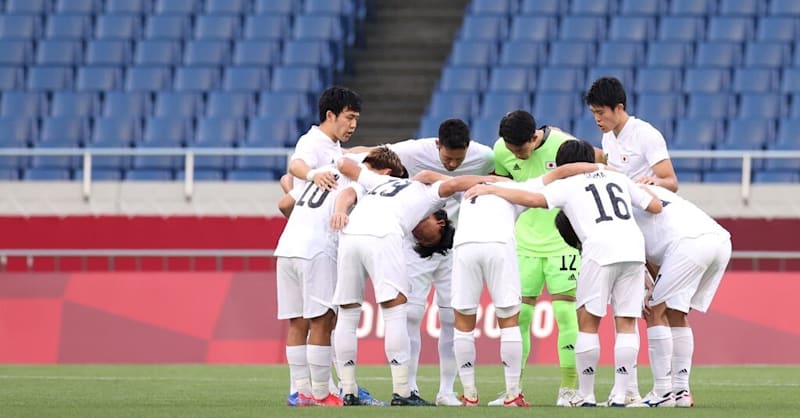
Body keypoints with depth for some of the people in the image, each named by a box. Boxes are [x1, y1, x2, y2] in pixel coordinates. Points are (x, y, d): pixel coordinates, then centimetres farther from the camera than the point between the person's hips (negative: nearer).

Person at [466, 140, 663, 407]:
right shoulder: (618, 178, 27)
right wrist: (643, 187, 47)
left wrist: (491, 189, 10)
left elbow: (532, 199, 0)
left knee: (588, 321, 7)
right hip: (634, 247, 4)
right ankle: (620, 395, 3)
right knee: (626, 323, 8)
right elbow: (656, 207, 26)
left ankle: (586, 395, 8)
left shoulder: (567, 185, 15)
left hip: (601, 249, -4)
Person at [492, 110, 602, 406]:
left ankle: (569, 389, -2)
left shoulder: (564, 146, -17)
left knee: (565, 310, -9)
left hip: (564, 240, -4)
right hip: (526, 241, 4)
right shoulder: (501, 151, -5)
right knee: (518, 312, -1)